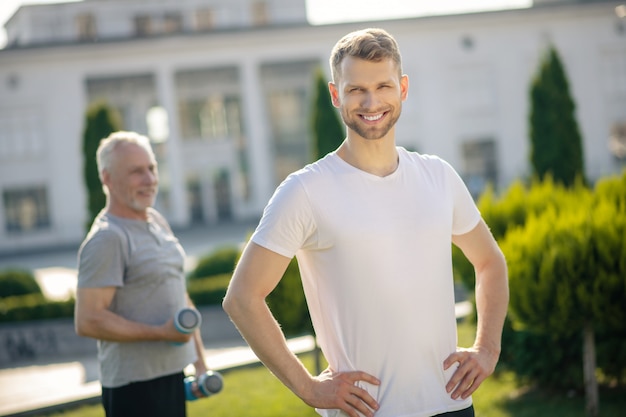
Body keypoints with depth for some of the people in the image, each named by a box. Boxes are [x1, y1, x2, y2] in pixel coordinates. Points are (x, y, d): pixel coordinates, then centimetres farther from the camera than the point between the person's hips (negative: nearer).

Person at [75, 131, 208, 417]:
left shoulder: (157, 222, 14)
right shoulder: (106, 238, -15)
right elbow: (87, 321, -21)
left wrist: (199, 362, 19)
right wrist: (160, 332, -21)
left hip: (172, 373, 9)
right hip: (135, 385, -9)